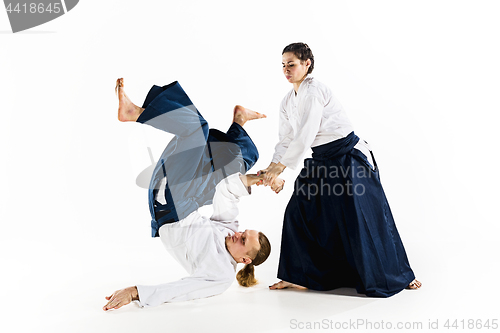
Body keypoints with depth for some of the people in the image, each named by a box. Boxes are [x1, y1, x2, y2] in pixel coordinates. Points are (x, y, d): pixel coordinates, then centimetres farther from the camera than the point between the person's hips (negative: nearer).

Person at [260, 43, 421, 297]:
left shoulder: (314, 91, -18)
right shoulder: (288, 102, 10)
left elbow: (305, 135, -25)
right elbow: (286, 140, 7)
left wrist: (280, 166, -24)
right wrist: (271, 168, -8)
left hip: (349, 158, -8)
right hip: (322, 161, 9)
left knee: (364, 219, -3)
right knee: (300, 213, 1)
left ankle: (398, 275, 15)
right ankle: (301, 276, 12)